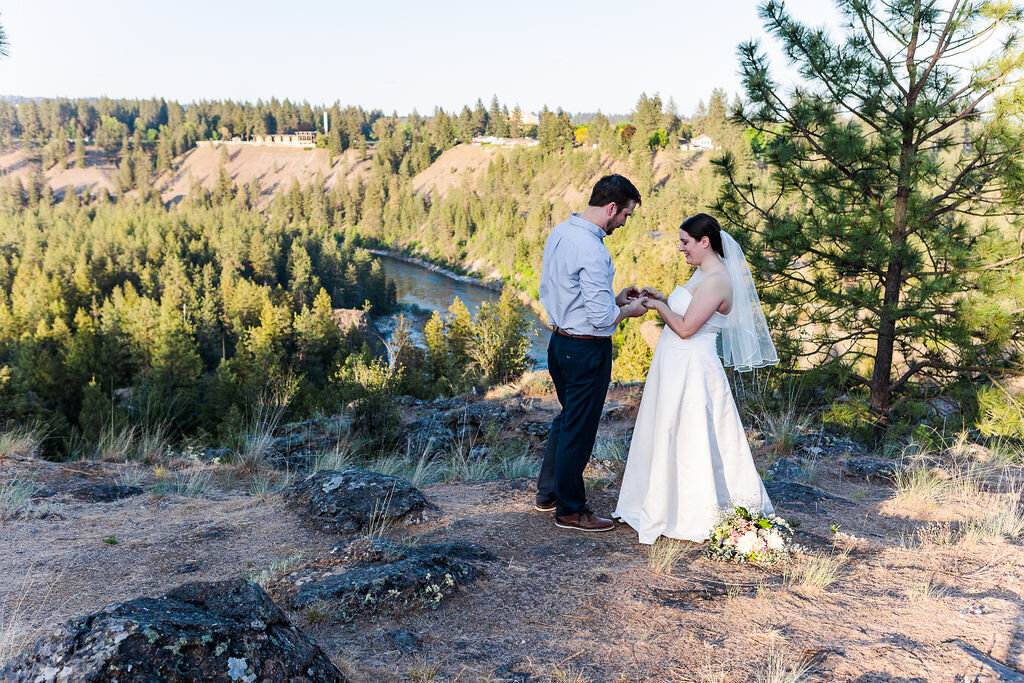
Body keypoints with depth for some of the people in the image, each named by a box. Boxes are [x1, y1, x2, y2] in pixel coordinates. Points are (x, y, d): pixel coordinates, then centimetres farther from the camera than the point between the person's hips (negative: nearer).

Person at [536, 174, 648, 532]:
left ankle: (547, 493, 37)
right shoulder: (592, 251, -25)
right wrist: (629, 310, -5)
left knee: (567, 418, 24)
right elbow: (602, 317, -25)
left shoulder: (559, 232, 5)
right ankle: (570, 510, 22)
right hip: (587, 350, -9)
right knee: (579, 428, 6)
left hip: (559, 340, 9)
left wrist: (613, 297, 12)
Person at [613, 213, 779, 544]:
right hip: (676, 367, 10)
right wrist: (662, 298, 10)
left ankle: (695, 516, 12)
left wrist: (659, 306, -8)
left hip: (692, 371, -10)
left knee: (688, 441, -1)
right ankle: (668, 506, 29)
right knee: (669, 437, 16)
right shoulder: (702, 273, 12)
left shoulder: (717, 280, -19)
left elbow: (686, 327, -21)